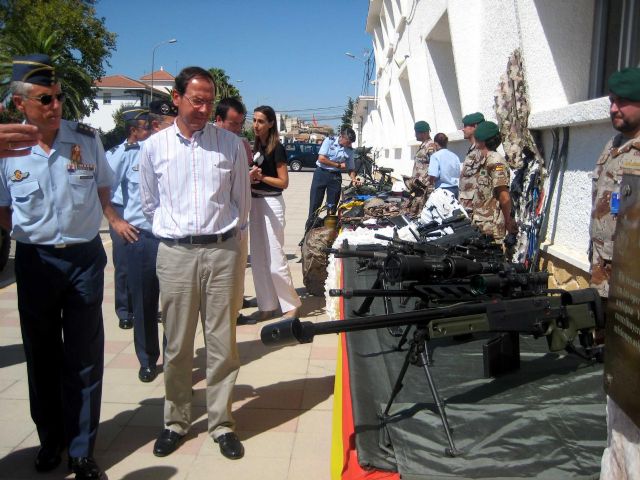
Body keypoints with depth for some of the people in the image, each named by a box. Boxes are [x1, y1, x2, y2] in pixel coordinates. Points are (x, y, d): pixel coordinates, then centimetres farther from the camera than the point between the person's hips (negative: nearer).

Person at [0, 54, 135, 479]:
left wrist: (113, 219, 20)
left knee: (84, 359, 6)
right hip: (35, 262, 1)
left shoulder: (87, 139, -4)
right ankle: (50, 438, 33)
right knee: (42, 357, 14)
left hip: (84, 258, 0)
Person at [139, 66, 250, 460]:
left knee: (223, 342, 6)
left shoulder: (231, 144, 2)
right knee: (177, 344, 10)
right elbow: (150, 203, 14)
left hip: (222, 251, 0)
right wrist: (173, 235, 13)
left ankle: (222, 423, 21)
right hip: (175, 254, 1)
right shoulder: (154, 147, 3)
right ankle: (176, 421, 27)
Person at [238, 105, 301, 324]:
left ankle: (291, 305, 9)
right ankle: (267, 306, 19)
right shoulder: (256, 146, 12)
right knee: (258, 257, 10)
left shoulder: (277, 148, -9)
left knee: (275, 259, -5)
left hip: (271, 203, -8)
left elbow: (283, 182, -11)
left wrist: (261, 176, -16)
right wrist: (250, 176, 1)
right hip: (255, 202, 8)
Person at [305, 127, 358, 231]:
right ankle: (309, 229, 7)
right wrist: (338, 165, -11)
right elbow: (321, 158, -16)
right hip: (321, 173, -3)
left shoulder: (350, 150, 2)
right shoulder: (329, 141, -8)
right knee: (315, 203, -2)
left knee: (332, 205, 6)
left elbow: (351, 168, 8)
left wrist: (353, 178, -12)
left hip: (336, 177, 3)